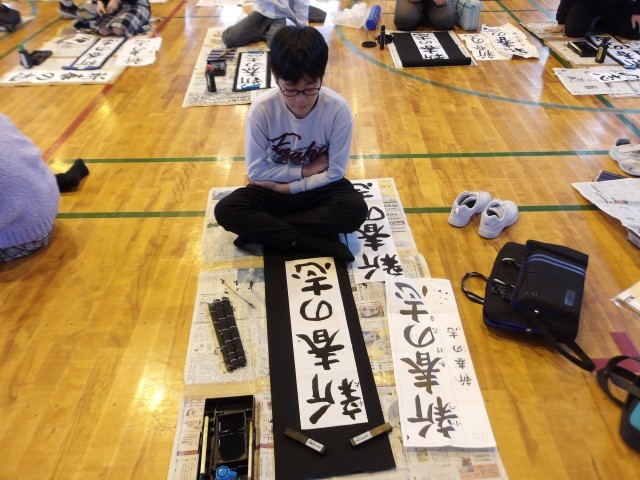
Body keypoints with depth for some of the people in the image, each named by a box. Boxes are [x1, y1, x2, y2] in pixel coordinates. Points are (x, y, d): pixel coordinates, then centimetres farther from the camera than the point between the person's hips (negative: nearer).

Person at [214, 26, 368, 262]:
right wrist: (305, 170, -16)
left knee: (355, 210, -31)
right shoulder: (261, 109, -19)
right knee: (225, 211, -23)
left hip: (319, 187, 0)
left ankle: (262, 229, -19)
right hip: (273, 187, 1)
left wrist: (288, 187, -18)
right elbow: (256, 170, -13)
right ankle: (318, 242, -24)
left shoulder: (338, 109, -20)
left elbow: (335, 172, -14)